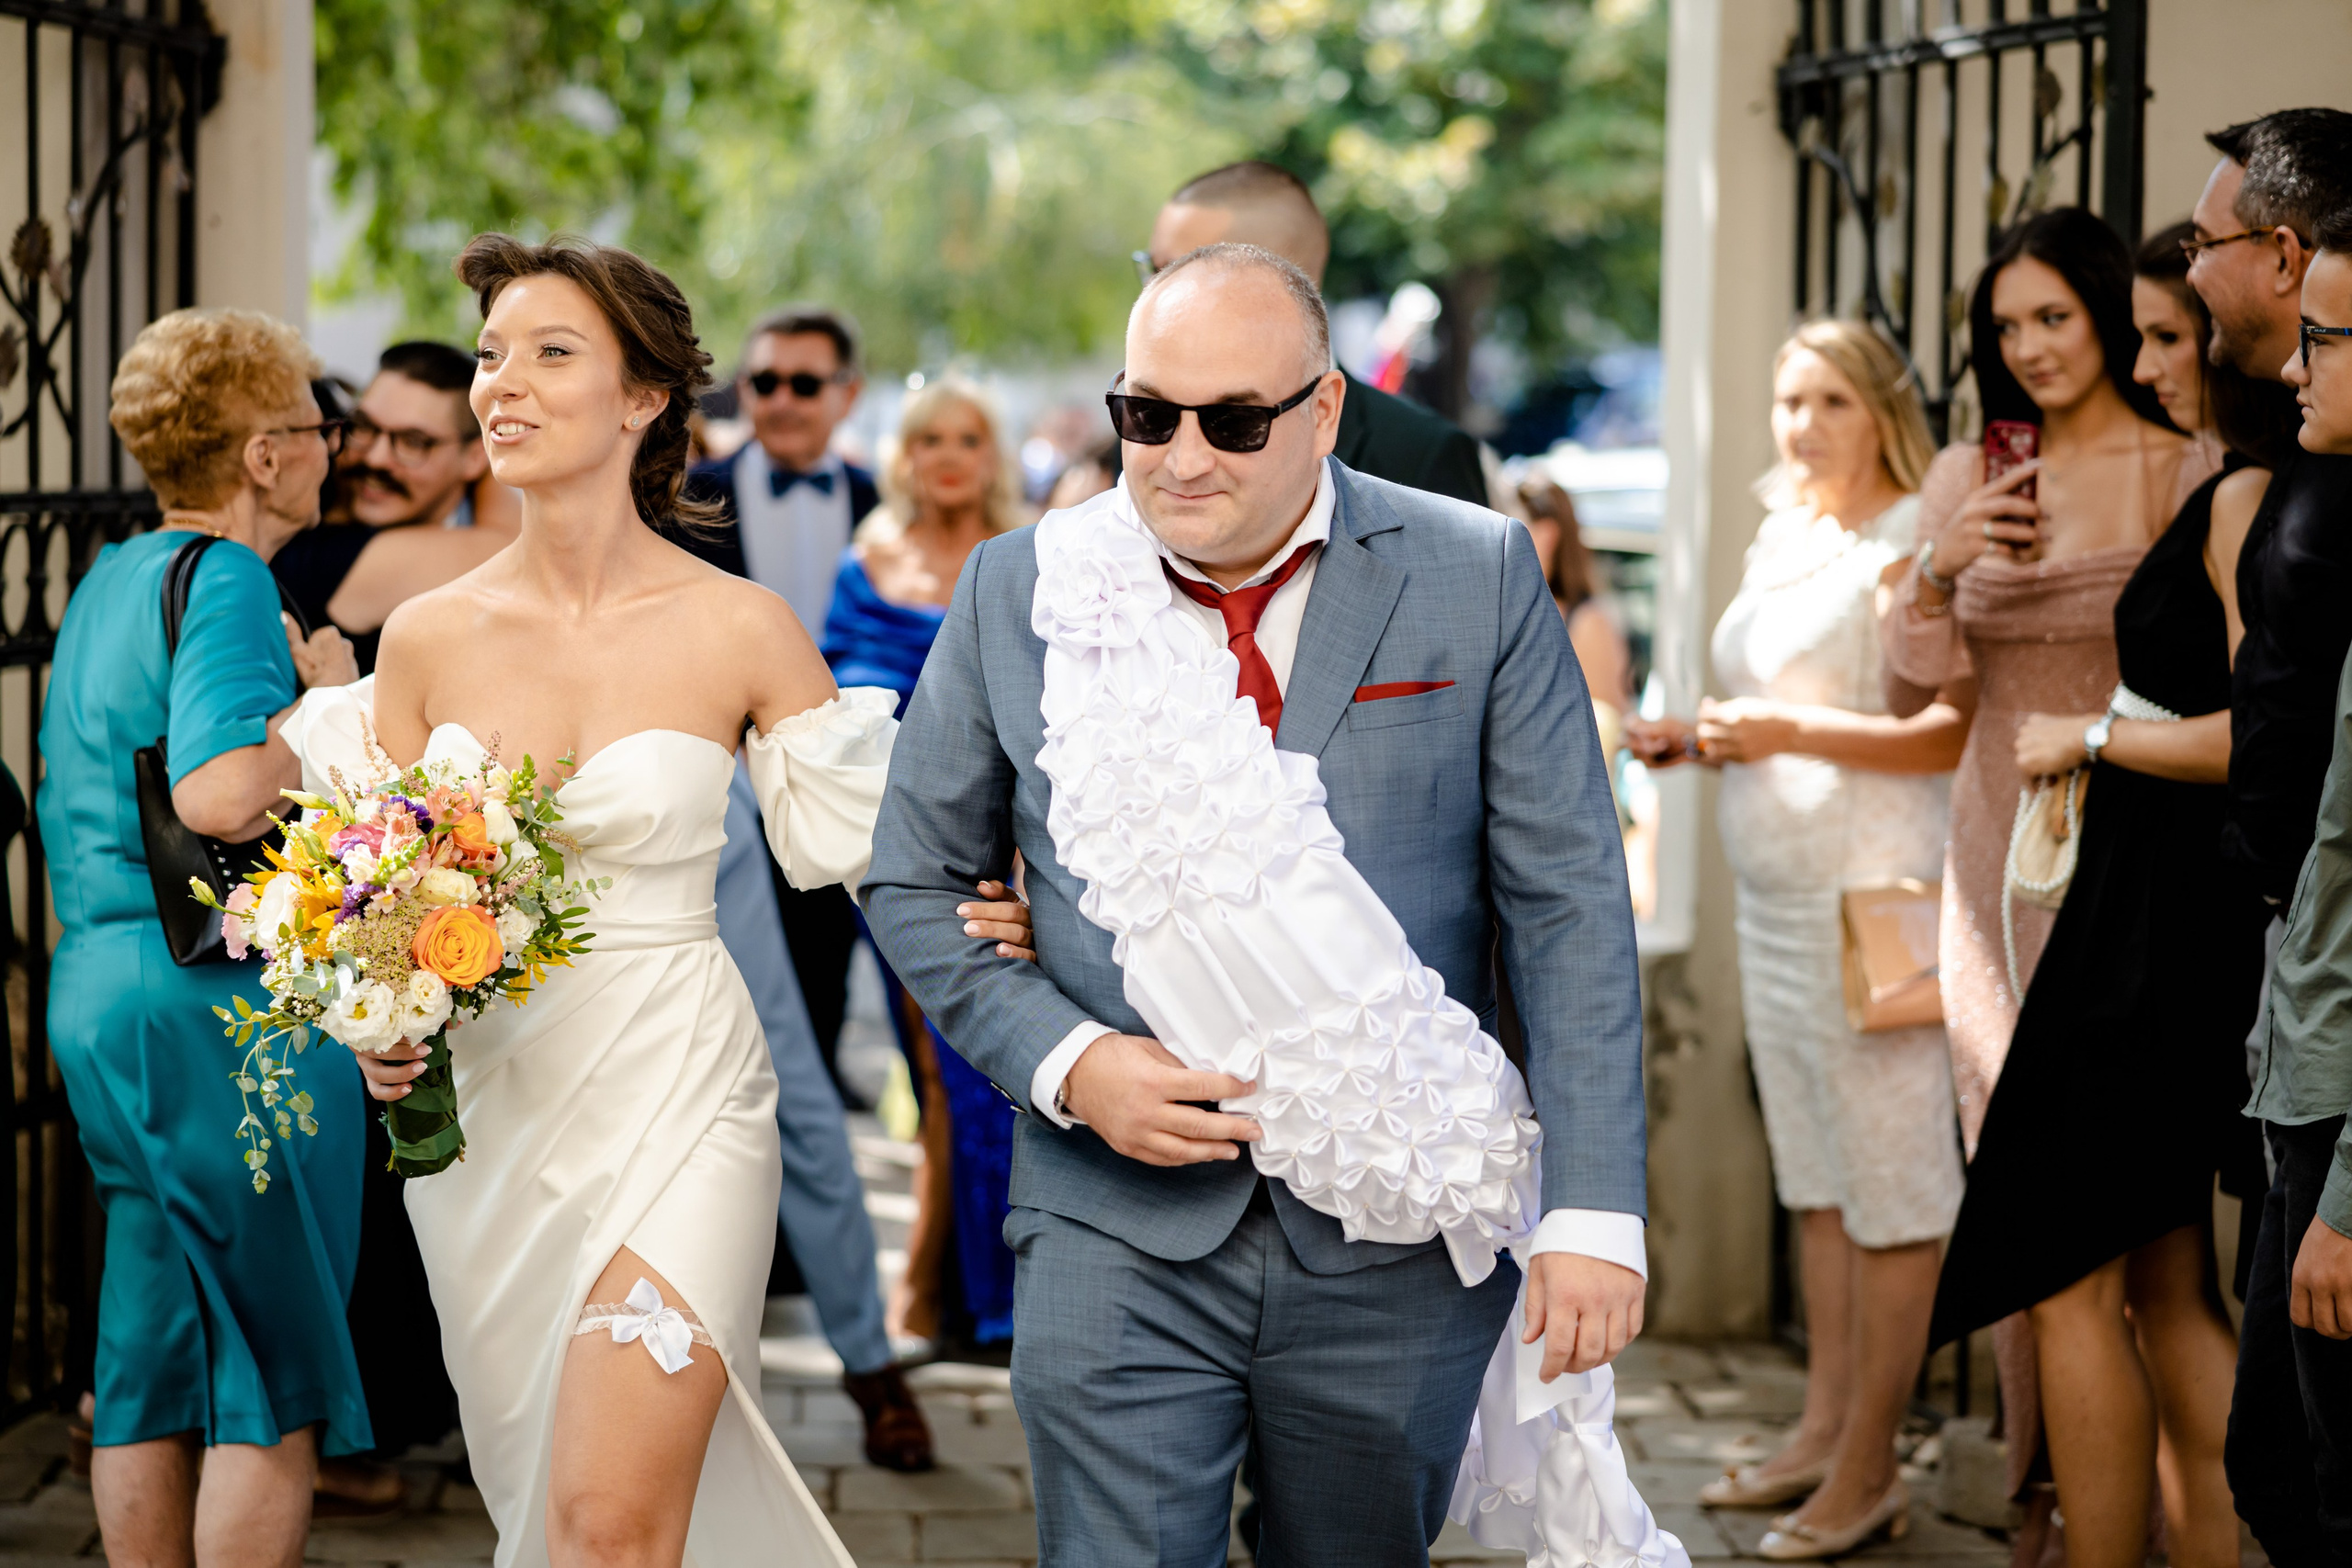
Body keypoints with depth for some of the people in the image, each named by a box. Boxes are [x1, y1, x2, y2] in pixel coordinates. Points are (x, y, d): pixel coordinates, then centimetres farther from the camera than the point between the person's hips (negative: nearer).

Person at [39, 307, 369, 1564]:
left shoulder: (112, 579, 15)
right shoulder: (224, 579, -14)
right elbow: (223, 793, -28)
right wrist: (324, 704, -11)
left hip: (98, 991, 9)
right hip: (225, 1001, -9)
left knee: (153, 1366, 12)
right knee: (283, 1377, -2)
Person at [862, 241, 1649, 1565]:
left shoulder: (1479, 580, -2)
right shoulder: (1018, 593, 1)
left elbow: (1568, 906, -3)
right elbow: (916, 883, 9)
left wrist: (1594, 1212, -9)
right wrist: (1065, 1063, -9)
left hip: (1399, 1246, 0)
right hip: (1122, 1236, 0)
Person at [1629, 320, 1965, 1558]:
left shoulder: (1918, 543, -9)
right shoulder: (1782, 546, 17)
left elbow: (1956, 730, -17)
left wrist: (1789, 732, -20)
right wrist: (1703, 741, 10)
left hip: (1877, 896, -9)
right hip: (1775, 898, 9)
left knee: (1888, 1185, -4)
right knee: (1814, 1177, 13)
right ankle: (1826, 1427, 20)